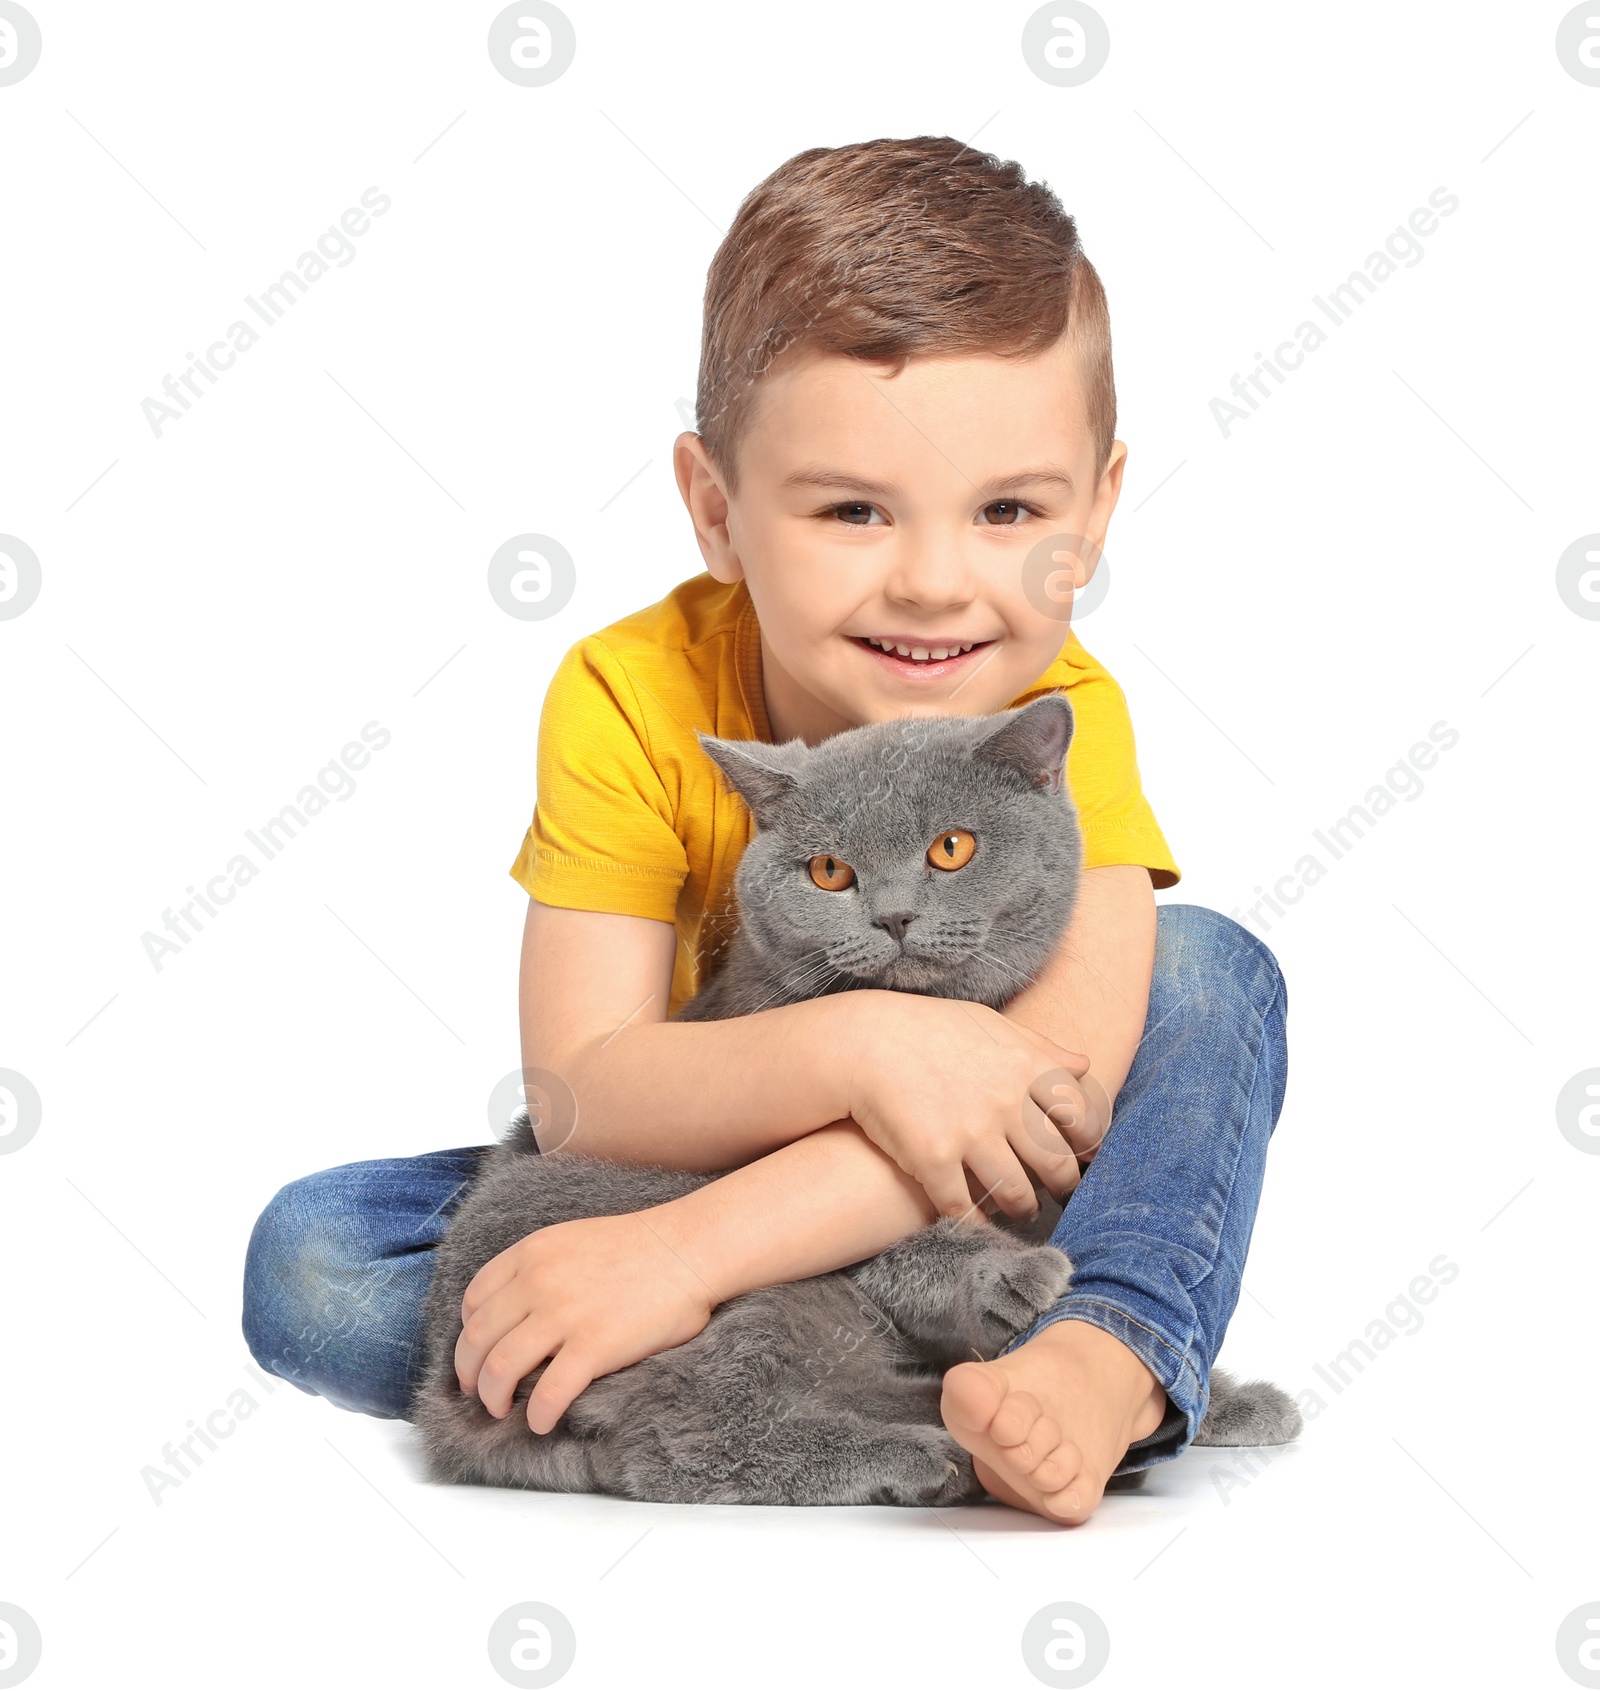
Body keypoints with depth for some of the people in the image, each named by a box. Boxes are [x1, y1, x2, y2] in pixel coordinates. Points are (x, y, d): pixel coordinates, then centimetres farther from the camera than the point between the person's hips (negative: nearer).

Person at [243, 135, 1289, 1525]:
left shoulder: (1063, 721, -20)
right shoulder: (628, 702, -19)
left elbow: (1066, 1081, -34)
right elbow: (581, 1094, -23)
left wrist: (689, 1250, -43)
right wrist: (853, 1048, -42)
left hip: (984, 1210, 0)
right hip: (697, 1164, 1)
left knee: (1208, 970, -22)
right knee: (305, 1265, -21)